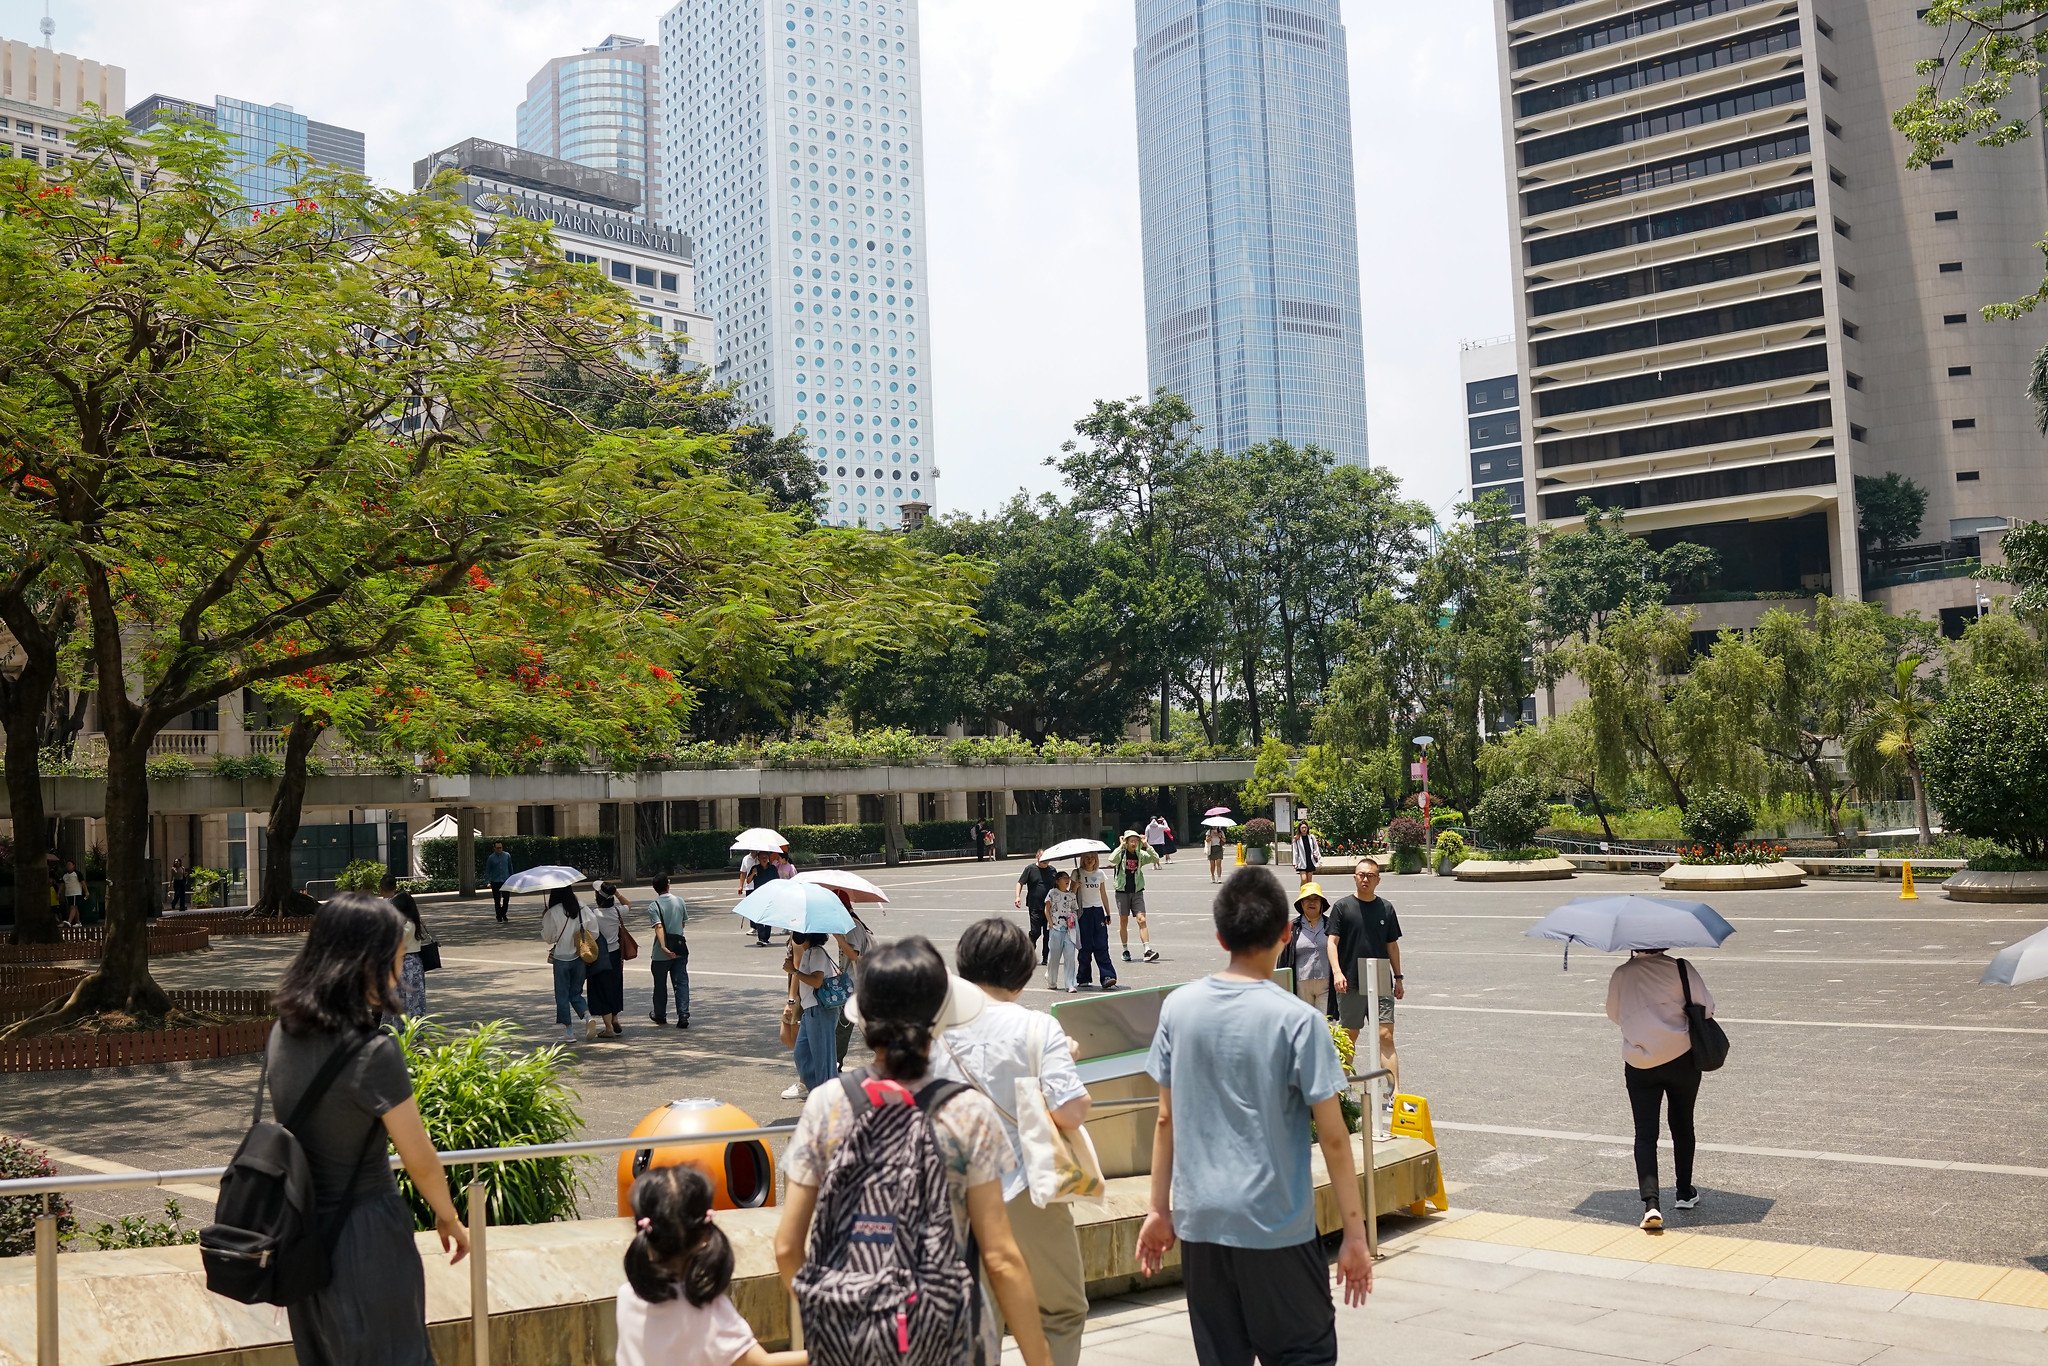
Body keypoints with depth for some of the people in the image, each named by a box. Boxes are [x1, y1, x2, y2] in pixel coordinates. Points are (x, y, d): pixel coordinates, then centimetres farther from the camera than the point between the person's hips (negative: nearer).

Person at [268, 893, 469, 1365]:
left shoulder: (282, 1034, -3)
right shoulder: (373, 1051, -24)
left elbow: (290, 1127, 9)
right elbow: (421, 1162, -16)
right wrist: (449, 1220, 1)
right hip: (364, 1235, -7)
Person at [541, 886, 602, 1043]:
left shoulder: (552, 913, -13)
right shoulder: (582, 909, -2)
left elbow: (547, 937, -4)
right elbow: (594, 933, 1)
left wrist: (543, 920, 9)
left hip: (561, 958, -4)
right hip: (579, 958, 4)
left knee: (562, 995, 9)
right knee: (576, 993, 17)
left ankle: (569, 1031, 9)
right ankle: (588, 1016, -8)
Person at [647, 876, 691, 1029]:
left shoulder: (653, 906, -10)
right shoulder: (680, 901, 2)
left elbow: (659, 927, -23)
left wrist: (664, 947, -31)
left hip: (661, 953, -2)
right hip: (680, 949, 2)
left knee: (660, 984, 14)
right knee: (681, 982, 2)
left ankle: (660, 1015, 30)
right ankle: (683, 1016, -9)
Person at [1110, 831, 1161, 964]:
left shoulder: (1140, 854, 3)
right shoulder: (1121, 854, -5)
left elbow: (1156, 859, -8)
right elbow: (1111, 860, -27)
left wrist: (1146, 846, -13)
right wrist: (1121, 846, -23)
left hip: (1137, 891, 1)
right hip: (1122, 891, -1)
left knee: (1141, 920, -9)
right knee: (1123, 921, 5)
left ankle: (1148, 951, -15)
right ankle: (1125, 950, 18)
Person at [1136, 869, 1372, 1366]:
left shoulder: (1178, 1007, -1)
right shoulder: (1297, 1020, -12)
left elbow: (1167, 1120, 5)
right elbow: (1333, 1138, -10)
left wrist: (1160, 1209, 14)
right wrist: (1355, 1233, -3)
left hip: (1200, 1222, 4)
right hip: (1276, 1228, -4)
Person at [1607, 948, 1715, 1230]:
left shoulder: (1621, 974, -3)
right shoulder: (1680, 968, -9)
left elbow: (1614, 1014, 10)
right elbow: (1706, 1007, -8)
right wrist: (1681, 1012, 11)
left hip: (1639, 1065, 0)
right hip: (1681, 1059, 0)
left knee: (1645, 1133, 2)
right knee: (1682, 1126, 19)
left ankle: (1651, 1203, -12)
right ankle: (1685, 1192, 32)